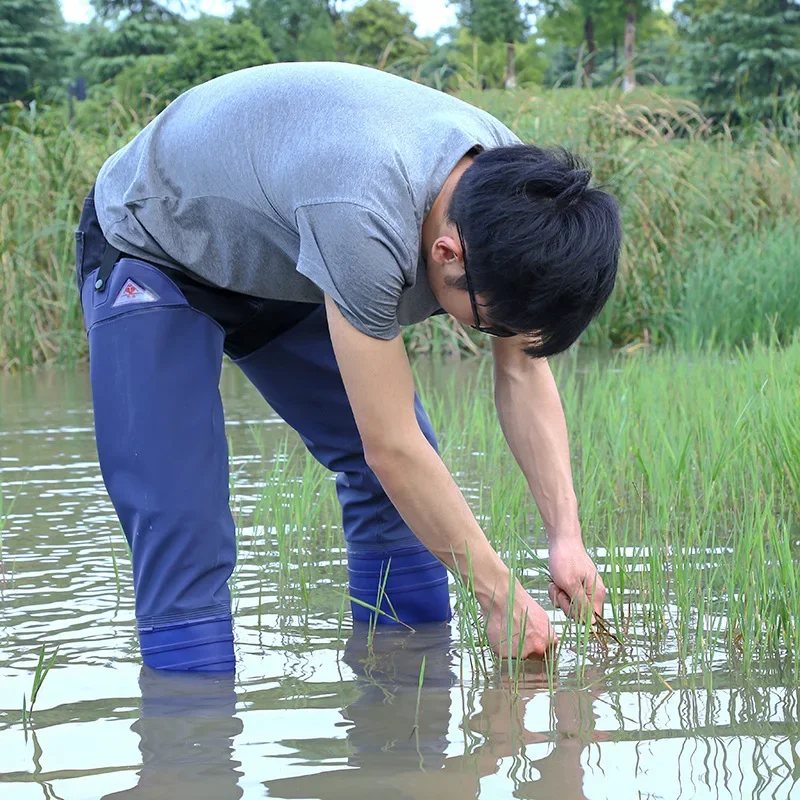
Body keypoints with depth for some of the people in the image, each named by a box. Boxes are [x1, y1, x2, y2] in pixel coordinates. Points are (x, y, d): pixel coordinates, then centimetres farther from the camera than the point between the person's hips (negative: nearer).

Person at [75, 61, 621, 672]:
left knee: (412, 486, -1)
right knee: (182, 535, -20)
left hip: (285, 260, 7)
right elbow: (390, 447, -35)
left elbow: (525, 373, -8)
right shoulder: (364, 216, -43)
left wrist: (567, 535, -19)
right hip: (150, 251, -7)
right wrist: (501, 596, -27)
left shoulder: (514, 188, -20)